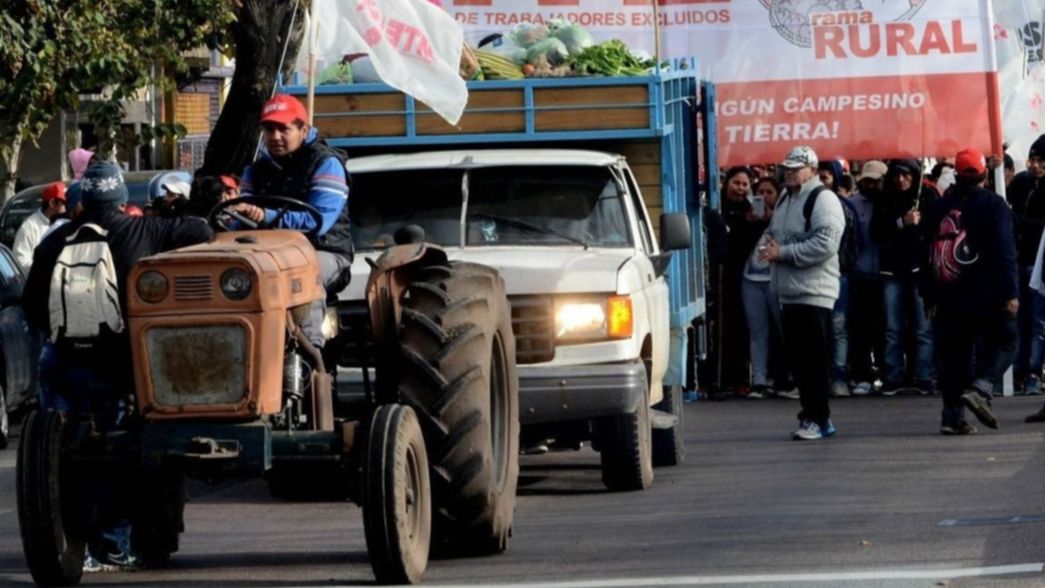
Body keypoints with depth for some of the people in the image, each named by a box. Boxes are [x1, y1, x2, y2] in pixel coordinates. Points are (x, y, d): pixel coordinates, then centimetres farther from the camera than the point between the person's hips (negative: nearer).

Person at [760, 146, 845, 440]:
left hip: (814, 294, -9)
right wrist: (772, 249, 7)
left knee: (814, 362, -7)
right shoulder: (785, 200, 18)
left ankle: (817, 419, -4)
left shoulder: (823, 199, -10)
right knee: (798, 361, 10)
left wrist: (784, 253, -18)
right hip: (788, 294, 9)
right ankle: (814, 416, 17)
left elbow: (826, 243, -21)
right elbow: (775, 237, 31)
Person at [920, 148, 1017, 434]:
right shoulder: (993, 205, -4)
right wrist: (1010, 293, -12)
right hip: (986, 294, -4)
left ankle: (953, 414, 2)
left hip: (948, 297, 4)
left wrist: (929, 295, 18)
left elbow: (926, 254, 13)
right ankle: (981, 390, -12)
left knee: (953, 354, 8)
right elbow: (1005, 252, -11)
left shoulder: (937, 208, 10)